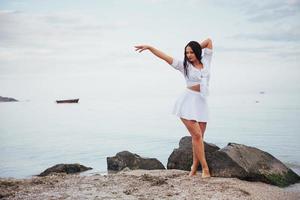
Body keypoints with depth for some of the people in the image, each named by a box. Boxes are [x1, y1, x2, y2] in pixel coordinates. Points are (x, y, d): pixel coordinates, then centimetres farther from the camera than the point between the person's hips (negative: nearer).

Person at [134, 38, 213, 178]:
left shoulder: (206, 61, 11)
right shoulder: (184, 65, 4)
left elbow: (209, 40, 17)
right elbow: (164, 56, 0)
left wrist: (197, 48, 13)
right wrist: (149, 47, -4)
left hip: (201, 102, 4)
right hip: (188, 101, -4)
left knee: (199, 137, 3)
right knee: (196, 135, -11)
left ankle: (194, 167, 11)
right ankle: (205, 168, -6)